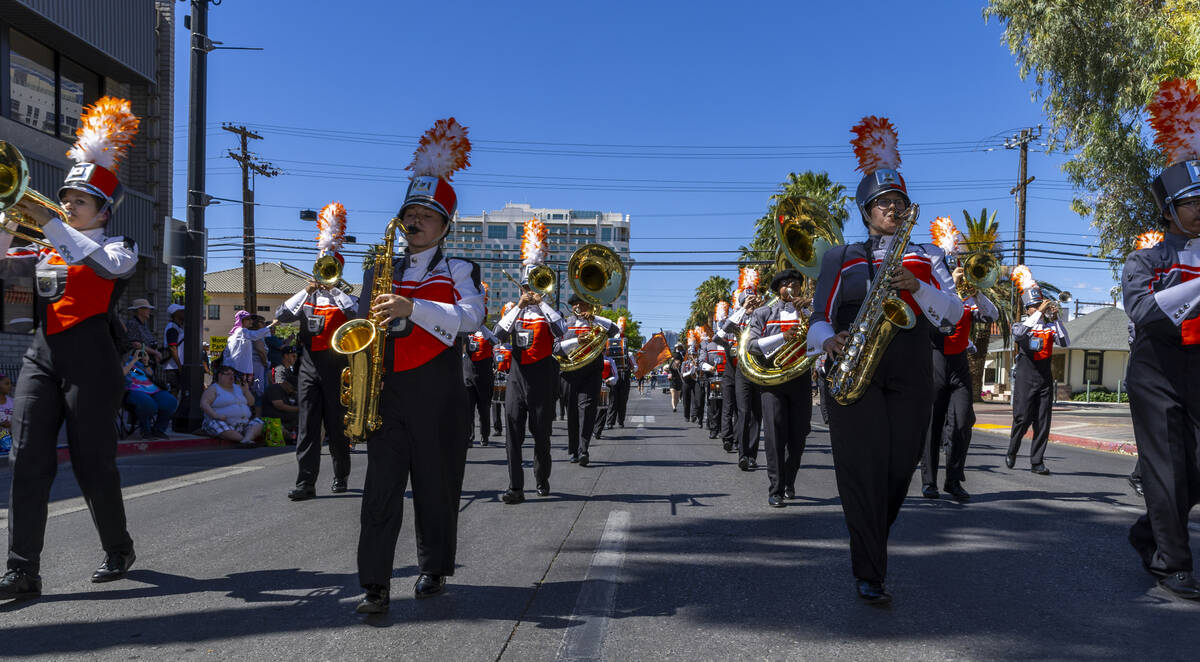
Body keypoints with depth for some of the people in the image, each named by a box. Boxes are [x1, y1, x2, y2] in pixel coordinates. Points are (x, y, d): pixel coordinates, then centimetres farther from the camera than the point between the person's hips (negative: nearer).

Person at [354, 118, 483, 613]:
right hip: (386, 391, 2)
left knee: (436, 482, 6)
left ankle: (434, 568, 22)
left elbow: (469, 318, -13)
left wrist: (411, 307, -24)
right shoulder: (381, 270, 16)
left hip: (436, 392, -2)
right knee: (382, 485, -3)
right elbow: (362, 323, 20)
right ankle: (375, 584, -1)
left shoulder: (459, 271, 6)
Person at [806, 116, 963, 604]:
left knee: (898, 472, 6)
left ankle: (871, 550, 30)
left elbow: (951, 317, 4)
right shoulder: (841, 258, 11)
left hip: (910, 378, 3)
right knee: (863, 471, -8)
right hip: (854, 375, -2)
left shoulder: (925, 258, 16)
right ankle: (870, 576, -1)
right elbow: (818, 318, 6)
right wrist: (829, 340, -17)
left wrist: (916, 287, -13)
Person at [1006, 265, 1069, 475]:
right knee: (1023, 418, -7)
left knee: (1043, 421, 0)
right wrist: (1039, 313, -21)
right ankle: (1011, 453, 15)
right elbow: (1019, 333, -19)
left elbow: (1065, 343, -3)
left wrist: (1056, 318, -11)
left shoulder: (1050, 326, 12)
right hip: (1025, 378, -3)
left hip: (1045, 378, 3)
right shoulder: (1021, 325, 5)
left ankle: (1037, 462, 4)